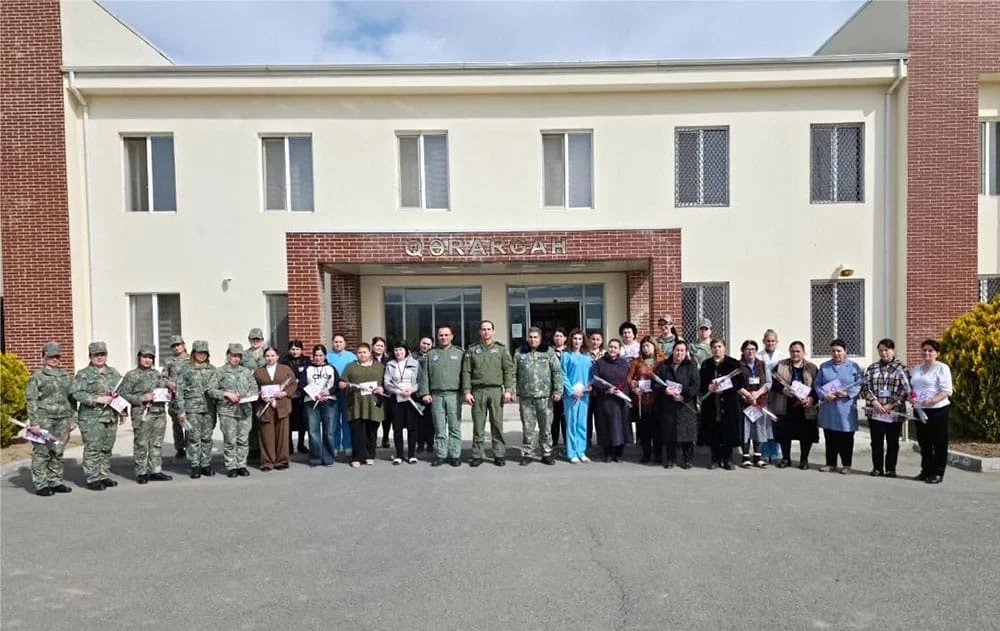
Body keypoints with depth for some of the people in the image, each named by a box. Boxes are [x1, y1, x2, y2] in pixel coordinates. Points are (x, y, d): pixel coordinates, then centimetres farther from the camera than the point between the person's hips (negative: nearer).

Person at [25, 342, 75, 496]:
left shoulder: (67, 377, 15)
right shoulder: (36, 377, -1)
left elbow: (72, 400, 18)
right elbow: (31, 401, -5)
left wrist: (73, 419, 13)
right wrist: (34, 423, -12)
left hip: (62, 421, 5)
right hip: (44, 420, -5)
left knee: (58, 453, 9)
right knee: (41, 453, -3)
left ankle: (55, 482, 18)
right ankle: (40, 485, 3)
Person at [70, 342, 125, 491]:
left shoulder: (114, 373, 15)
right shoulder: (83, 374, -2)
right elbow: (75, 393, -13)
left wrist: (122, 412, 16)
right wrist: (97, 399, -20)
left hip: (111, 418, 5)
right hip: (91, 418, -5)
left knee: (107, 448, 11)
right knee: (92, 449, -4)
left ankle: (105, 476, 20)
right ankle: (92, 479, 3)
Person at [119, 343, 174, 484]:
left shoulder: (157, 373, 16)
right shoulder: (132, 375, -1)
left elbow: (164, 389, 27)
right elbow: (123, 394, -7)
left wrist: (168, 396, 5)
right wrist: (142, 398, -17)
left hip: (159, 413, 5)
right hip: (142, 414, -5)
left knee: (157, 444, 9)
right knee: (141, 444, -2)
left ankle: (155, 471, 17)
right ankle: (141, 473, 8)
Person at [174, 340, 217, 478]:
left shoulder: (212, 369, 11)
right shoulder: (185, 369, 2)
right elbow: (179, 390, 0)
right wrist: (180, 410, -6)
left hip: (209, 408, 3)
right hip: (192, 409, -3)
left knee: (207, 438, 7)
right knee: (194, 438, -2)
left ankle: (206, 465, 15)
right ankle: (195, 466, 7)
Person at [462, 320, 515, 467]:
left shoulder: (501, 349, 10)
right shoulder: (472, 350, 11)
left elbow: (508, 370, 5)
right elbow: (466, 372, 5)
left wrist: (508, 390, -5)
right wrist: (466, 391, -4)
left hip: (496, 390, 0)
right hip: (478, 391, 0)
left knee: (497, 424, 1)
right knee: (478, 425, 3)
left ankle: (499, 454, 9)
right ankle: (477, 455, 11)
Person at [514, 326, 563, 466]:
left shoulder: (548, 352, 5)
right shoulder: (520, 353, 8)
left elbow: (557, 372, 1)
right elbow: (513, 373, 6)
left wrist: (558, 390, -6)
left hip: (544, 395, 0)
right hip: (525, 396, 1)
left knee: (546, 426, 6)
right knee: (528, 427, 6)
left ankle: (547, 453, 16)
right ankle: (527, 453, 14)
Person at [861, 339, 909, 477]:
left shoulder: (901, 368, 1)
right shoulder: (872, 368, 8)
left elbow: (905, 389, -5)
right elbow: (865, 387, 3)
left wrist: (891, 405, -12)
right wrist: (874, 402, -11)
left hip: (894, 412, -2)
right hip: (874, 412, 2)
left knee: (892, 442, 7)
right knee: (876, 441, 7)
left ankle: (890, 469, 18)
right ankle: (877, 468, 17)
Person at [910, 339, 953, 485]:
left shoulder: (942, 368, -5)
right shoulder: (916, 368, 14)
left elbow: (947, 391, -12)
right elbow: (910, 387, 23)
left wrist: (933, 400, -26)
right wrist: (909, 395, 1)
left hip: (937, 410, -6)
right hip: (919, 410, 6)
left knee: (939, 443, 1)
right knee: (923, 442, 12)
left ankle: (938, 473, 9)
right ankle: (926, 471, 22)